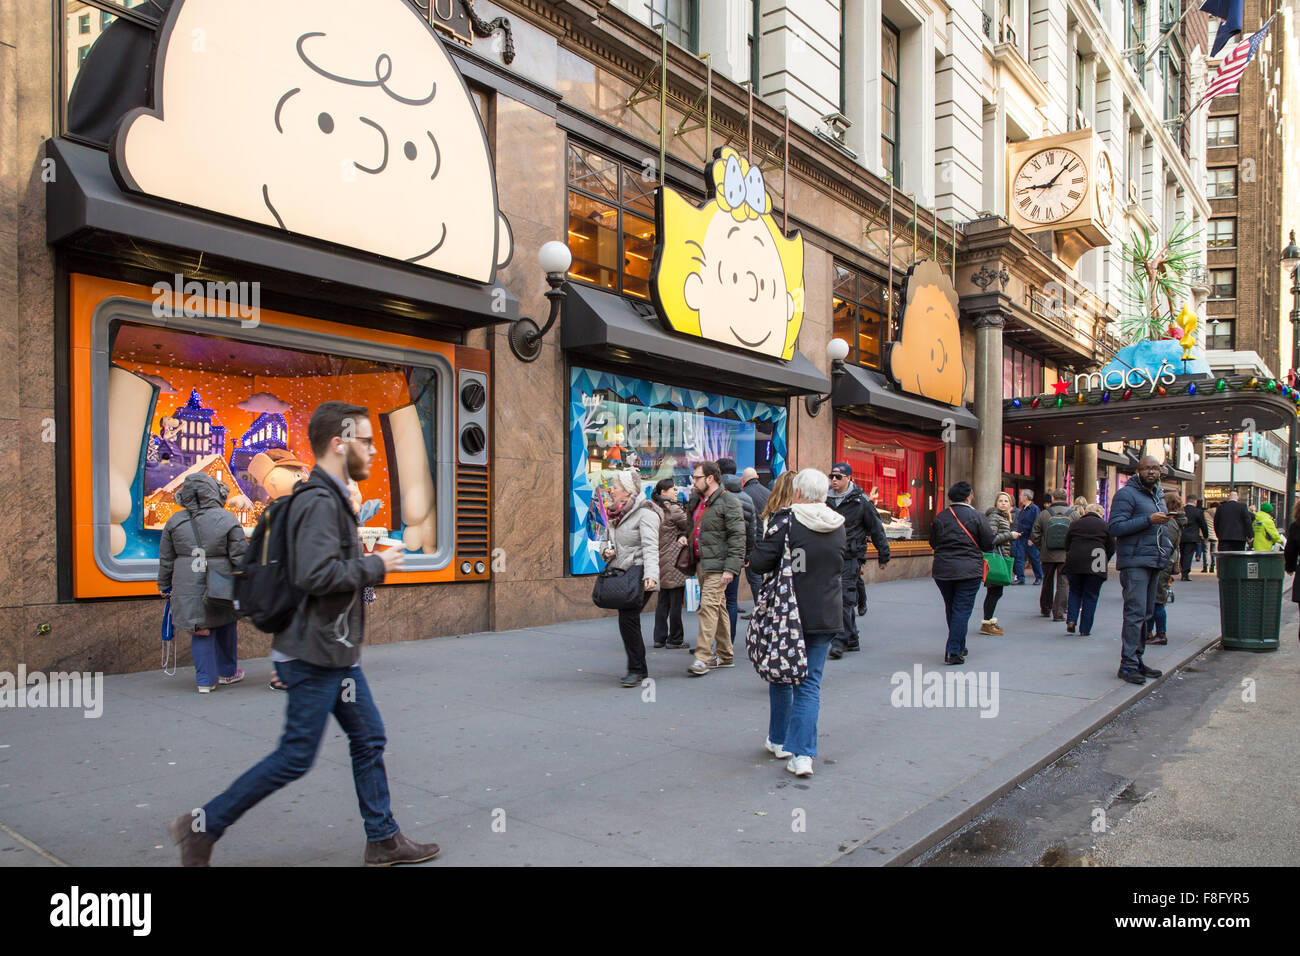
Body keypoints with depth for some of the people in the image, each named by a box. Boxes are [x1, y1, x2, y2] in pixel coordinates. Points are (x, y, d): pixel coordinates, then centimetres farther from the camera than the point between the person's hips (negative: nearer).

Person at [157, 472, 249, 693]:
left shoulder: (175, 522, 2)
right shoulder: (227, 520, -8)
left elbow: (166, 559, 10)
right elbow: (241, 556, -6)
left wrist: (165, 586, 21)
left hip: (188, 588, 2)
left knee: (200, 632, 9)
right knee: (225, 628, 16)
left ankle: (205, 680, 8)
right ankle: (227, 672, 31)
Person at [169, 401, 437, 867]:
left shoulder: (330, 498, 13)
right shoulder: (319, 501, -19)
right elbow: (315, 574, -29)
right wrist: (377, 565, -19)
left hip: (336, 653, 10)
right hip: (316, 654, -10)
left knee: (369, 739, 13)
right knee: (296, 756, 0)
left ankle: (383, 840, 23)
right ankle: (203, 826, 16)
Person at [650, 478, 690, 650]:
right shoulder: (673, 509, -13)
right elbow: (689, 526, -9)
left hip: (660, 560, 8)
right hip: (674, 561, -8)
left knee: (662, 601, 13)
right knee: (676, 601, 1)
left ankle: (660, 637, 16)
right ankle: (675, 639, 6)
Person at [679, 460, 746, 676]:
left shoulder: (728, 501, -10)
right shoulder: (695, 501, 15)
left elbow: (737, 537, -15)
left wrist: (731, 568, -20)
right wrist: (683, 537, 8)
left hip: (717, 564, -8)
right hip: (700, 562, 8)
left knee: (709, 606, -13)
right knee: (718, 608, 14)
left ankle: (702, 658, -12)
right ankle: (725, 655, 22)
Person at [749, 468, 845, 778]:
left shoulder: (786, 522, -14)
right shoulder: (838, 528, 2)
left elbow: (759, 563, -16)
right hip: (825, 616, 3)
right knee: (810, 683, 6)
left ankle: (779, 740, 29)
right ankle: (802, 753, -1)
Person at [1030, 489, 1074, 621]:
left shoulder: (1044, 514, -2)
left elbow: (1034, 535, -1)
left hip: (1048, 555, 2)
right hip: (1066, 556, -2)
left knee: (1047, 582, 17)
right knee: (1063, 583, 3)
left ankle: (1045, 609, 30)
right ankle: (1059, 613, -1)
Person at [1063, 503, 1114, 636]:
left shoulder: (1075, 524, 13)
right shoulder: (1105, 526, 7)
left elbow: (1067, 545, 12)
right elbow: (1111, 549, 6)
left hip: (1074, 564, 2)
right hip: (1095, 566, -2)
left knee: (1074, 592, 17)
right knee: (1090, 596, 6)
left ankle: (1071, 620, 0)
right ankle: (1085, 629, 7)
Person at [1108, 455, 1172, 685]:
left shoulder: (1158, 495, 20)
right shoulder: (1126, 494, -7)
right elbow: (1115, 527, -17)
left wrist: (1167, 550, 16)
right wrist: (1149, 520, -21)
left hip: (1155, 562, 9)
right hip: (1134, 562, -8)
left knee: (1146, 613, 11)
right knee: (1136, 612, -12)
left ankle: (1137, 660, 18)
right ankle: (1127, 664, -10)